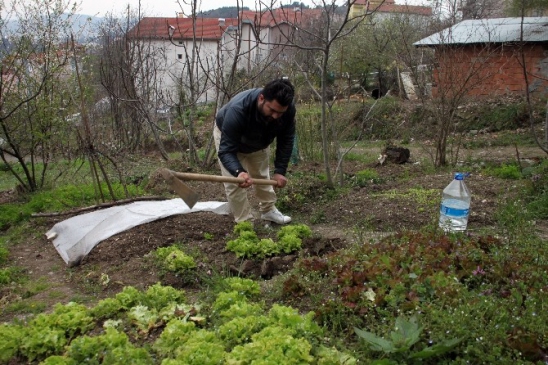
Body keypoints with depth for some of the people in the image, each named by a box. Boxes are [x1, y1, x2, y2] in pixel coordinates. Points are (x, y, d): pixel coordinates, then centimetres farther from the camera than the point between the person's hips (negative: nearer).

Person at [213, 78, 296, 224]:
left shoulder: (288, 109, -33)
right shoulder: (237, 109, -46)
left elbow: (286, 141, -19)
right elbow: (226, 150, -44)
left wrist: (280, 171, -26)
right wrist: (238, 171, -62)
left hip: (259, 140, 4)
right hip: (227, 136, -4)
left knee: (262, 175, 17)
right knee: (234, 182, -10)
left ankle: (268, 210, 36)